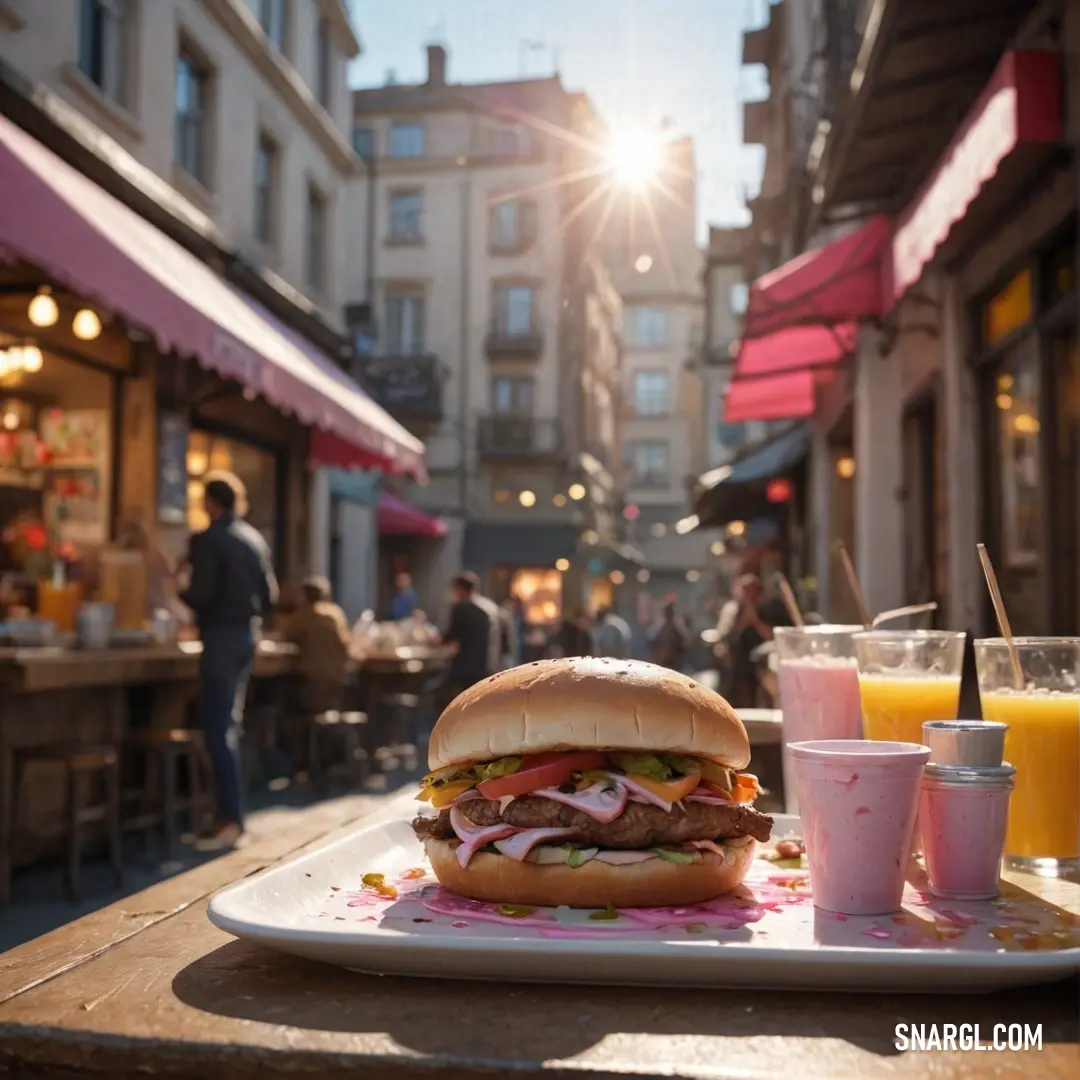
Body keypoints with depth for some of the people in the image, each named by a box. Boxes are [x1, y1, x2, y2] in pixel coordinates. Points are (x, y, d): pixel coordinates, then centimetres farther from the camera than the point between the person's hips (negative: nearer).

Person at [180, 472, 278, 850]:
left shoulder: (206, 539, -11)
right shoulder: (255, 539, 10)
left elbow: (202, 593, -18)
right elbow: (270, 595, 10)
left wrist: (180, 595, 2)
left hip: (220, 637, -7)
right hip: (247, 635, 7)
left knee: (218, 728, -5)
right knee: (229, 724, 15)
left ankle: (232, 819, -8)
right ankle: (228, 810, 19)